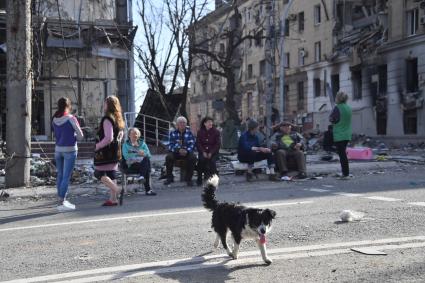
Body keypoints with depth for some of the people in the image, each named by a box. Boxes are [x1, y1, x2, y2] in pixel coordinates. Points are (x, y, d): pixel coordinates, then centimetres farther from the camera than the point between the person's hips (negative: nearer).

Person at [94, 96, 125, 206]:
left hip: (105, 152, -9)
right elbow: (120, 135, 22)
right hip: (116, 151, 9)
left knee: (99, 173, 0)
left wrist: (98, 146, -13)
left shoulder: (107, 119, -18)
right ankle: (113, 199, 12)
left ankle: (116, 189, -12)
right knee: (111, 174, 12)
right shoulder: (118, 119, 11)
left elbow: (108, 138, -24)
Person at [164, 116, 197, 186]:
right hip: (175, 152, 0)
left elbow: (192, 144, -6)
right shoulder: (173, 133, 2)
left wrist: (187, 151, -27)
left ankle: (188, 178, -16)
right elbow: (170, 145, -6)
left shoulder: (189, 133, 1)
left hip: (187, 152, 0)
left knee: (193, 157, -31)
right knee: (168, 157, -29)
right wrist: (178, 150, -25)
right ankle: (169, 178, -12)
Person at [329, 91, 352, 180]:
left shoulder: (337, 108, -14)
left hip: (339, 135, -7)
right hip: (347, 135, 8)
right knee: (343, 154, 16)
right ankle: (345, 173, 20)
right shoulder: (349, 108, 9)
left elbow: (331, 119, -10)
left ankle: (346, 174, -4)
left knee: (342, 154, -4)